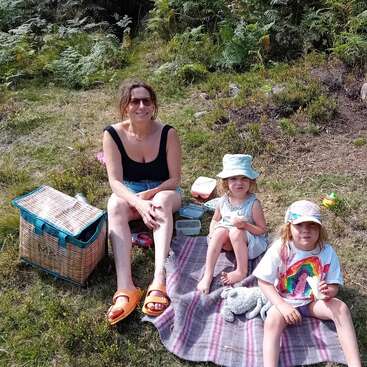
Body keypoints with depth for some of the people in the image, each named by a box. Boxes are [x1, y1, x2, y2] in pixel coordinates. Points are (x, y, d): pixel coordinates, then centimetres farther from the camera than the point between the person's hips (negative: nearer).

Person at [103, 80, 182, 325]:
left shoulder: (168, 134, -15)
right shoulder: (113, 135, -14)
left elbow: (175, 179, -11)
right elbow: (115, 181, -19)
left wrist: (148, 195, -27)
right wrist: (138, 204, -36)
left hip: (163, 191, 0)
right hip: (128, 193, 1)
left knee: (162, 201, -37)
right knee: (115, 205, -34)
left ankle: (159, 280, -51)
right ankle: (125, 289, -47)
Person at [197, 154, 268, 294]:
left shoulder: (253, 203, -15)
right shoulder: (223, 201, -3)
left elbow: (262, 230, -11)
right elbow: (215, 219, 14)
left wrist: (245, 225, -28)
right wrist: (212, 234, -6)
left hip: (250, 242, -4)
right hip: (228, 242, 4)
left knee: (236, 232, -32)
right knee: (220, 231, -27)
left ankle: (241, 272, -20)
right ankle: (208, 275, -28)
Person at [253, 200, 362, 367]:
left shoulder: (327, 251, -11)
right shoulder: (280, 249, -17)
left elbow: (334, 284, -3)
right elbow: (264, 282, -13)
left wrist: (328, 292, -28)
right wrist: (282, 305, -24)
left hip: (314, 301, 2)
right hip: (285, 302, -2)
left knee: (341, 308, -22)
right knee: (272, 319, -31)